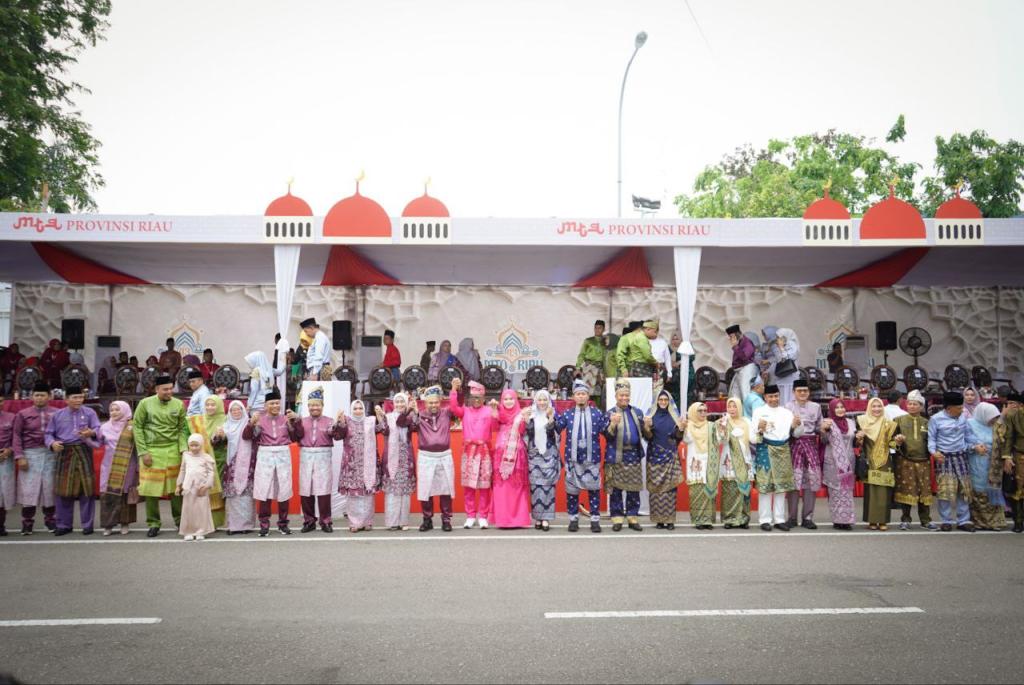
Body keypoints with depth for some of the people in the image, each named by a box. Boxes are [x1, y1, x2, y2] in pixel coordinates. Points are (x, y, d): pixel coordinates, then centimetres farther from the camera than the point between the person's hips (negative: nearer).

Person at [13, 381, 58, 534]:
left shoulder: (56, 414, 6)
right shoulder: (23, 414, 4)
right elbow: (17, 436, 1)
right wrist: (19, 456, -7)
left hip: (51, 454, 1)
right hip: (30, 454, -1)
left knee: (50, 487, 5)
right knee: (28, 488, -1)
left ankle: (50, 520, 16)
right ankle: (27, 522, 7)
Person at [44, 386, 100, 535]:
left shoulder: (89, 412, 4)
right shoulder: (58, 415, 9)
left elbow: (98, 429, -7)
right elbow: (49, 433, 10)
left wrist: (92, 433, -30)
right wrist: (52, 443, -12)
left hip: (84, 452, -1)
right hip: (65, 454, 2)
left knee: (86, 490, 0)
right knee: (63, 490, 4)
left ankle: (87, 525, 7)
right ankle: (63, 525, 14)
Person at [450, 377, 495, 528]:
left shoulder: (488, 411, 6)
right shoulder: (465, 411, 10)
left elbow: (494, 426, -7)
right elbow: (454, 407, -8)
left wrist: (494, 410, -19)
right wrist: (454, 389, -17)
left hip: (484, 451, -1)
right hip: (468, 451, 1)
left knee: (484, 485, -1)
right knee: (468, 485, 2)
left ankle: (483, 516, 6)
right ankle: (470, 516, 9)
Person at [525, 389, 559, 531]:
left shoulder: (553, 415, 4)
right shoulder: (531, 415, 9)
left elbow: (552, 433, -9)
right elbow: (528, 434, -1)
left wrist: (550, 419, -21)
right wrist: (527, 421, -13)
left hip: (549, 454, -2)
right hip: (534, 454, 2)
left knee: (548, 485, -7)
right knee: (535, 485, -2)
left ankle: (546, 518, -6)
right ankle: (537, 517, 4)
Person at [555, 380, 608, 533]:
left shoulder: (597, 413, 4)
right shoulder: (567, 414, 5)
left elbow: (606, 431, -2)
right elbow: (557, 429, -6)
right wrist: (552, 418, -21)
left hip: (592, 458, 0)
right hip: (572, 458, 0)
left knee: (594, 489, 4)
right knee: (572, 489, 6)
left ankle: (595, 519, 12)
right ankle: (573, 519, 18)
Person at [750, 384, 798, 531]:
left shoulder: (786, 412, 12)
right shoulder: (759, 412, 2)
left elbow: (796, 433, 11)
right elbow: (752, 436, -4)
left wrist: (797, 425, -10)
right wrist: (759, 428, -24)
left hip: (783, 450, 4)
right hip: (765, 450, -4)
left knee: (781, 485, 5)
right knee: (765, 485, -5)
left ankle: (779, 519, 11)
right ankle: (765, 520, 0)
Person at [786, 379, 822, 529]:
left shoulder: (816, 407, 15)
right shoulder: (788, 407, 9)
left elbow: (819, 428, 15)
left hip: (811, 444, 2)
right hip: (794, 443, -2)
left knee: (812, 479, -3)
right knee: (794, 479, -6)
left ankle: (807, 517, 3)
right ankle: (792, 517, 1)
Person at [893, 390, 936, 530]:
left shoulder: (926, 423, 12)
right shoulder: (899, 420, 6)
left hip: (923, 462, 2)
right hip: (905, 461, -2)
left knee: (925, 491, 4)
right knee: (906, 490, 0)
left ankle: (925, 520, 14)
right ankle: (905, 520, 9)